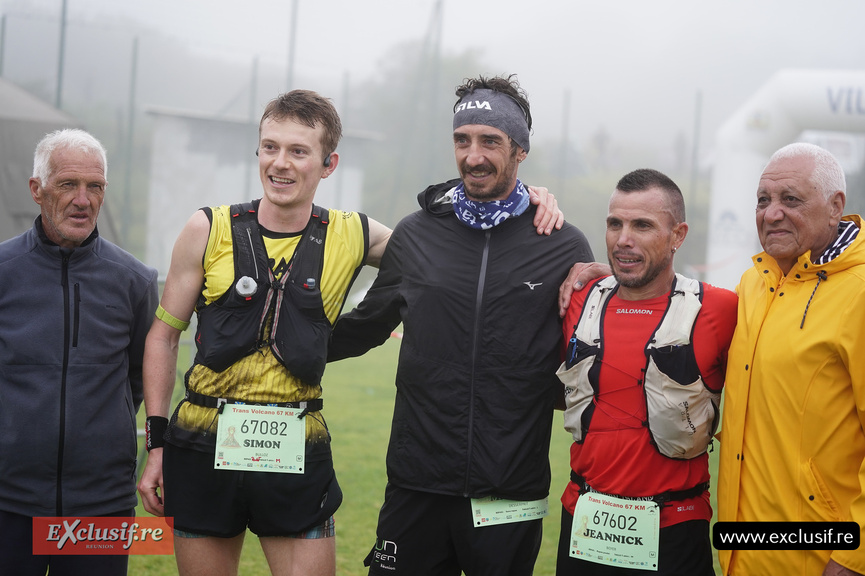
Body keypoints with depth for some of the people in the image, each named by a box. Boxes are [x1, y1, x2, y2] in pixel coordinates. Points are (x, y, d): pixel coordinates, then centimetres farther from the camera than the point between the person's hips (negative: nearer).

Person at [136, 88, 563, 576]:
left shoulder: (351, 237, 1)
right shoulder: (209, 230, -1)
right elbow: (165, 335, 6)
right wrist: (157, 442, 1)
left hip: (297, 457, 0)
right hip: (204, 450, 0)